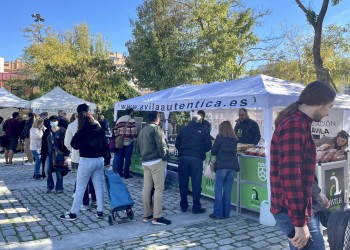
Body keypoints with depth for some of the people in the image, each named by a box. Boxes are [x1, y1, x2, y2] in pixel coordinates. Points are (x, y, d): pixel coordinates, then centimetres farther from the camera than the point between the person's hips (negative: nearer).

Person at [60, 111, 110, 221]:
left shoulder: (82, 131, -10)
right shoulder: (100, 130, 6)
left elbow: (75, 145, -3)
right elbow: (105, 145, 7)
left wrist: (77, 133, 3)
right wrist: (107, 160, 14)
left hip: (86, 161, -5)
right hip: (99, 160, 5)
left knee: (80, 187, 2)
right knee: (99, 186, 10)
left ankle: (73, 213, 9)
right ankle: (100, 211, 16)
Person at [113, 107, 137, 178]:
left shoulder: (119, 120, 12)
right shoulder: (131, 120, -6)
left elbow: (115, 131, 13)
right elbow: (134, 131, -14)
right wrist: (134, 138, -1)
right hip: (129, 142, -5)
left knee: (119, 158, 12)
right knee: (127, 158, 1)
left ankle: (119, 173, 18)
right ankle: (126, 174, 5)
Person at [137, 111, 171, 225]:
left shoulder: (143, 130, 16)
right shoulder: (156, 128, -9)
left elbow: (139, 144, 18)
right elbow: (161, 144, -16)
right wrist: (164, 157, -4)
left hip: (145, 162, 8)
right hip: (156, 161, -8)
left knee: (146, 188, 9)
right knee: (159, 188, -5)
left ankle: (146, 215, 15)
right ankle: (157, 217, -5)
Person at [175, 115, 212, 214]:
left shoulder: (183, 129, 7)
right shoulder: (203, 131, 0)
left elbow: (177, 144, 9)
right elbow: (209, 146, 1)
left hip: (183, 158, 3)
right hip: (197, 158, -2)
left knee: (183, 183, 11)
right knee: (196, 183, 4)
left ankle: (184, 206, 19)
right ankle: (196, 207, 9)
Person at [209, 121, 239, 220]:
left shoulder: (220, 137, -1)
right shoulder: (234, 139, 13)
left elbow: (213, 151, 2)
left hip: (222, 165, -5)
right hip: (233, 165, 5)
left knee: (218, 189, 2)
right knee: (227, 190, 9)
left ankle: (218, 213, 2)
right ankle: (226, 213, 13)